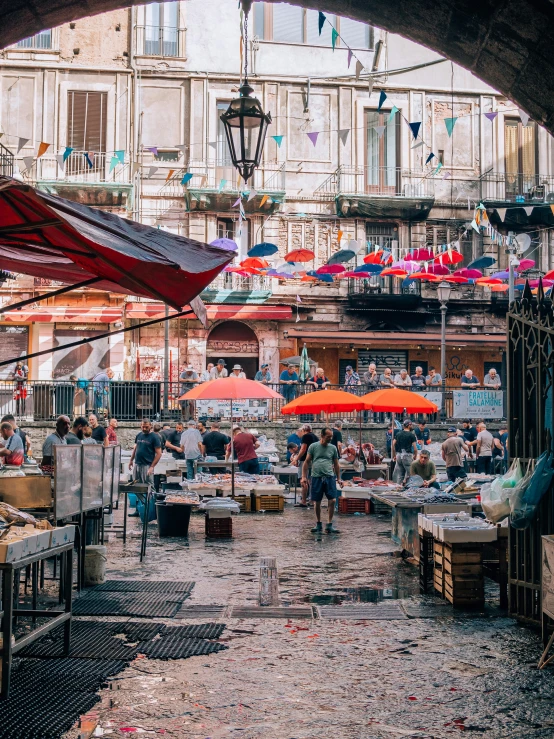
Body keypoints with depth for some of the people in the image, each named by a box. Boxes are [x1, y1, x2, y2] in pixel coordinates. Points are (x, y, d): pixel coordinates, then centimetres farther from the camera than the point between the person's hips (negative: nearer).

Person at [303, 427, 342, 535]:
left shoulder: (333, 448, 9)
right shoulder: (313, 446, 3)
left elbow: (336, 464, 17)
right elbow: (307, 462, 6)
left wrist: (338, 478, 15)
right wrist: (304, 477, 0)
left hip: (330, 477, 1)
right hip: (316, 477, -1)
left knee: (332, 500, -7)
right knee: (317, 502, 5)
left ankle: (329, 526, 1)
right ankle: (318, 524, 21)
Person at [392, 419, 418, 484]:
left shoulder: (398, 434, 11)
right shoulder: (411, 435, -5)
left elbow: (393, 445, 8)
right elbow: (415, 448, -8)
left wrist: (394, 455, 16)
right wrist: (415, 457, 5)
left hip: (398, 455, 6)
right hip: (407, 455, -6)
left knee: (400, 473, 11)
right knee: (409, 472, -2)